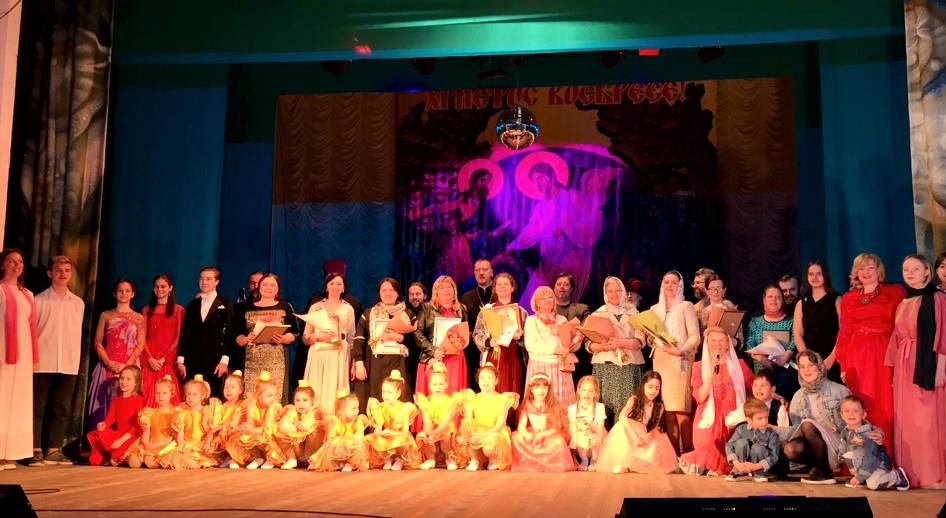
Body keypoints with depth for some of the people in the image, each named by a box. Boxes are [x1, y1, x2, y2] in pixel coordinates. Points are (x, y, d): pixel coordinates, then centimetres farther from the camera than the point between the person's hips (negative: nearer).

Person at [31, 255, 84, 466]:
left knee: (62, 408, 5)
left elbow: (78, 334, 12)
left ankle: (54, 450, 12)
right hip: (43, 363, -3)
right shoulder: (39, 300, 2)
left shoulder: (78, 303, 11)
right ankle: (36, 450, 4)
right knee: (38, 407, 0)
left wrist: (75, 360, 7)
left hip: (69, 364, 3)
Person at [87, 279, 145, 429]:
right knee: (103, 403, -1)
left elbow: (140, 345, 0)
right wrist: (108, 362, -9)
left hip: (129, 366, -1)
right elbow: (97, 342, 5)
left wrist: (126, 365, -13)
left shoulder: (138, 318, 7)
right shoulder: (106, 315, 10)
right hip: (107, 366, 1)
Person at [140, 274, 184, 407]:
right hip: (149, 360, 2)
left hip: (169, 360, -2)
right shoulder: (147, 310, 14)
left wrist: (164, 358, -10)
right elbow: (142, 337, 8)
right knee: (148, 396, -2)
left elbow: (179, 337, 0)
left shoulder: (178, 310, 6)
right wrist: (150, 359, -7)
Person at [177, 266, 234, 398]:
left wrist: (224, 360, -9)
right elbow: (184, 334, 13)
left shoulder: (225, 305, 4)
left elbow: (229, 334, -2)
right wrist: (180, 360, 5)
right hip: (192, 363, 3)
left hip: (215, 362, -3)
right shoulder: (192, 305, 15)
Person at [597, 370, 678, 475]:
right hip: (631, 434, -2)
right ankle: (622, 461, -26)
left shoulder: (659, 406, -5)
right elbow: (622, 416, -24)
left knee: (655, 449, -28)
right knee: (620, 427, -32)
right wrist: (634, 434, -36)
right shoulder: (634, 399, -11)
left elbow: (656, 427, -4)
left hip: (648, 436, 2)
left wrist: (648, 436, -27)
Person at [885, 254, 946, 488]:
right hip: (904, 368, 6)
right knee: (906, 421, 6)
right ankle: (910, 473, 11)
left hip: (927, 366, -6)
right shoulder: (902, 304, 17)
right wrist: (895, 370, 9)